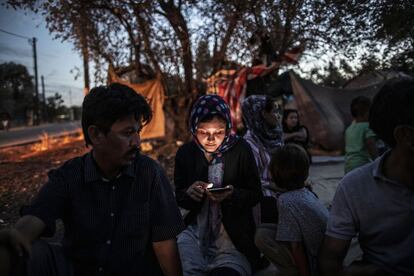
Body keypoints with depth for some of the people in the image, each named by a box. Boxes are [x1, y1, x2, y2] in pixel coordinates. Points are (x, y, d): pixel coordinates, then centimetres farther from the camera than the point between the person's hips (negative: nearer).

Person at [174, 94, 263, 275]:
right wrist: (189, 193, -16)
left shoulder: (241, 150, -7)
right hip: (196, 231, 2)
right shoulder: (185, 153, 0)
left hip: (235, 236, -1)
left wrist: (232, 195, -22)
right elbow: (178, 197, 8)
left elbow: (256, 195, -1)